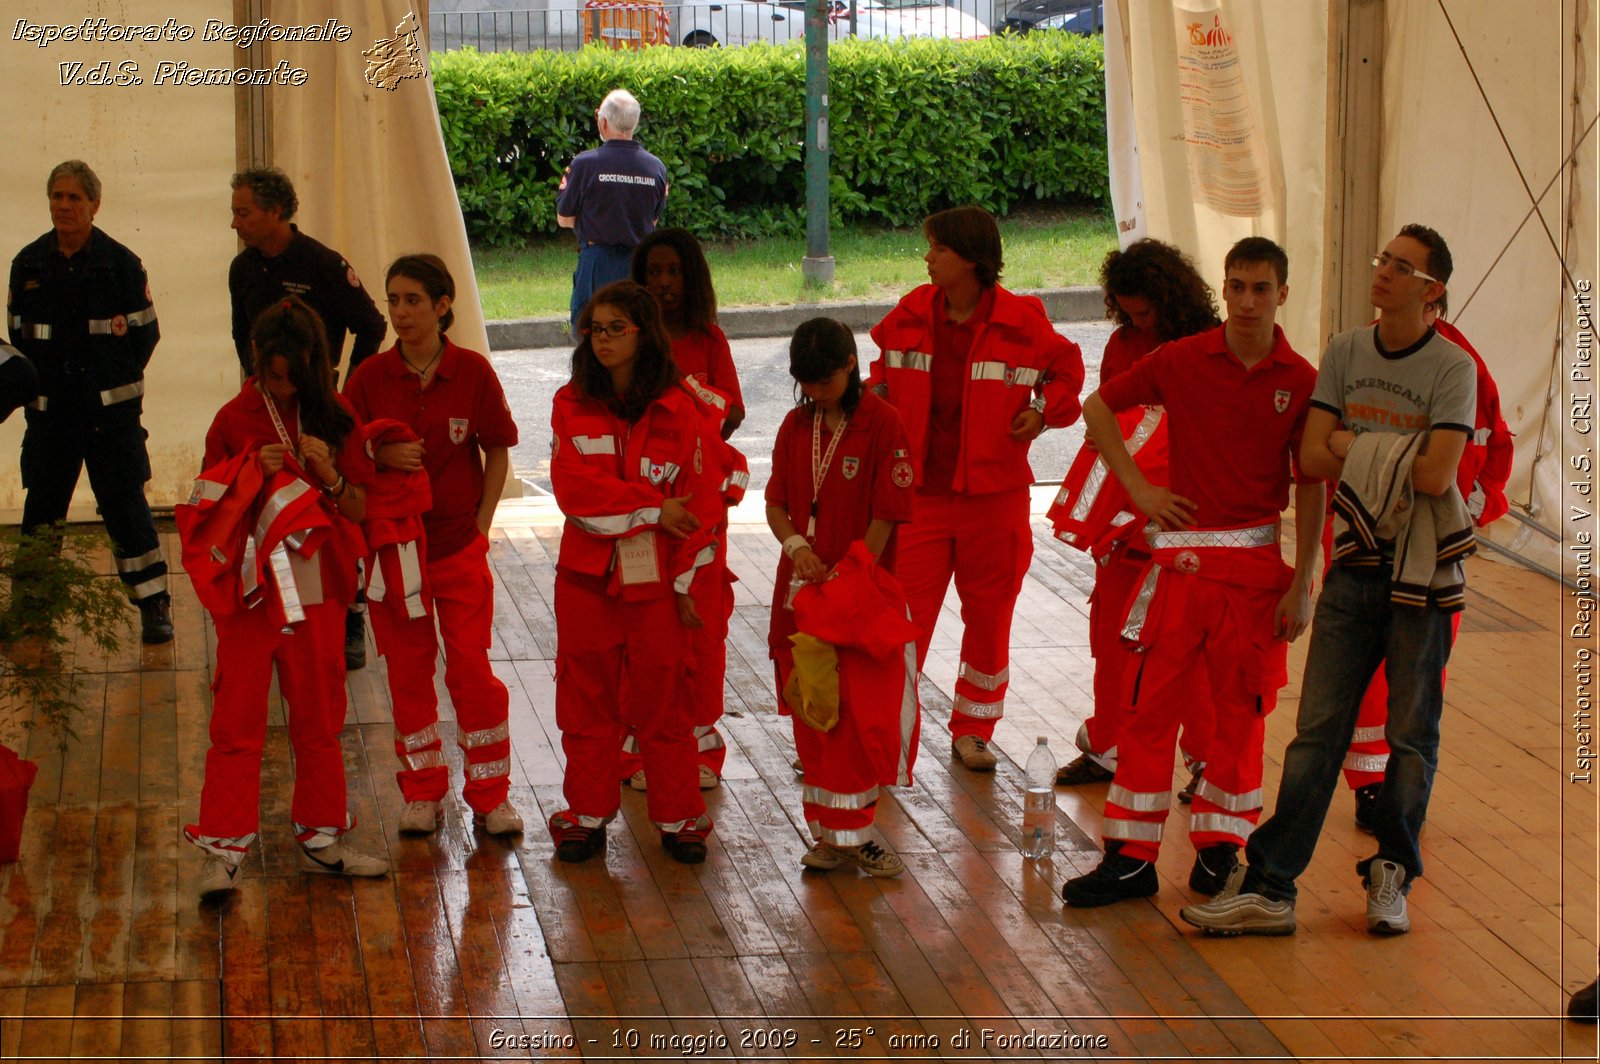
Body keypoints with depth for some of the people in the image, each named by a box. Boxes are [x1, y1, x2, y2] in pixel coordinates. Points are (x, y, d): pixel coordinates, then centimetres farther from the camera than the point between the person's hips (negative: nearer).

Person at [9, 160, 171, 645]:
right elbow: (17, 332, 13)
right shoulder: (29, 263, 5)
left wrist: (115, 380, 2)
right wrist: (36, 385, 6)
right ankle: (31, 607, 17)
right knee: (41, 507, 7)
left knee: (125, 503, -2)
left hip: (111, 409, -3)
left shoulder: (120, 263, -3)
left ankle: (155, 605, 5)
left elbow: (146, 331, 3)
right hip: (49, 410, 3)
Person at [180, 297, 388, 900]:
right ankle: (223, 851, -1)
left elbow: (360, 510, 4)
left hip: (316, 587, 3)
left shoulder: (336, 420, 4)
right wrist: (255, 477, -14)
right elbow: (211, 508, 2)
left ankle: (320, 839, 23)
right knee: (237, 721, -4)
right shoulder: (234, 421, -2)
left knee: (319, 719, 11)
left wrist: (330, 476, -15)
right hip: (250, 589, -3)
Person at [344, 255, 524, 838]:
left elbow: (497, 452, 2)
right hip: (394, 543, 1)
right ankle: (422, 792, 20)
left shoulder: (473, 371, -6)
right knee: (407, 670, 7)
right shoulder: (369, 378, -4)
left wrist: (481, 523, -3)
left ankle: (490, 794, 10)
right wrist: (383, 456, -18)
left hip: (460, 543, -1)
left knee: (472, 667, -2)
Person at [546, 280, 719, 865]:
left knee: (662, 700, 4)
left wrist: (690, 584, -4)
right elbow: (573, 487, -10)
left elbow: (698, 502, -1)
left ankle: (679, 817, 15)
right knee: (586, 699, 7)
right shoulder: (570, 404, 2)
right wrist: (654, 508, -15)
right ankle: (587, 815, 18)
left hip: (655, 576, -2)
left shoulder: (678, 410, -2)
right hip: (587, 574, 2)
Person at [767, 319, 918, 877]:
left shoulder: (882, 423, -8)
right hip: (803, 590, 5)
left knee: (858, 717, -6)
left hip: (862, 590, -5)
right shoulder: (797, 425, 9)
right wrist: (795, 544, -10)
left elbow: (887, 515, -10)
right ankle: (834, 833, 15)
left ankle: (844, 832, 3)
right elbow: (776, 502, 10)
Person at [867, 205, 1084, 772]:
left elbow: (1067, 367, 9)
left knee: (989, 619, 10)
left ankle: (972, 731, 26)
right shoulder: (910, 316, 1)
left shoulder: (1021, 323, -7)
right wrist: (877, 393, 3)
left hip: (994, 497, -1)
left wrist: (1045, 411, -6)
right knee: (904, 616, -3)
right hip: (919, 493, 1)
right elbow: (886, 361, 22)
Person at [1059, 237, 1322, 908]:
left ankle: (1218, 845, 19)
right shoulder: (1181, 361, -1)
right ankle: (1131, 858, 5)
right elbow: (1098, 409, 12)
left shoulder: (1301, 382, -2)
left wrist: (1302, 584, -3)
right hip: (1182, 554, 0)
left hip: (1257, 562, 0)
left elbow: (1310, 488, 1)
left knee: (1241, 708, 7)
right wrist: (1138, 487, 3)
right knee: (1151, 706, 0)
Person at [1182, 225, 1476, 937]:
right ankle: (1269, 887, 1)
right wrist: (1397, 456, -9)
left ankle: (1392, 874, 21)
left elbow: (1436, 476, -19)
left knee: (1412, 736, 5)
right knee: (1317, 732, 1)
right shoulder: (1345, 353, 6)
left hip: (1422, 572, -3)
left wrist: (1358, 448, -7)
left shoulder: (1452, 369, -8)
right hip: (1354, 565, 3)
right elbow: (1311, 458, 0)